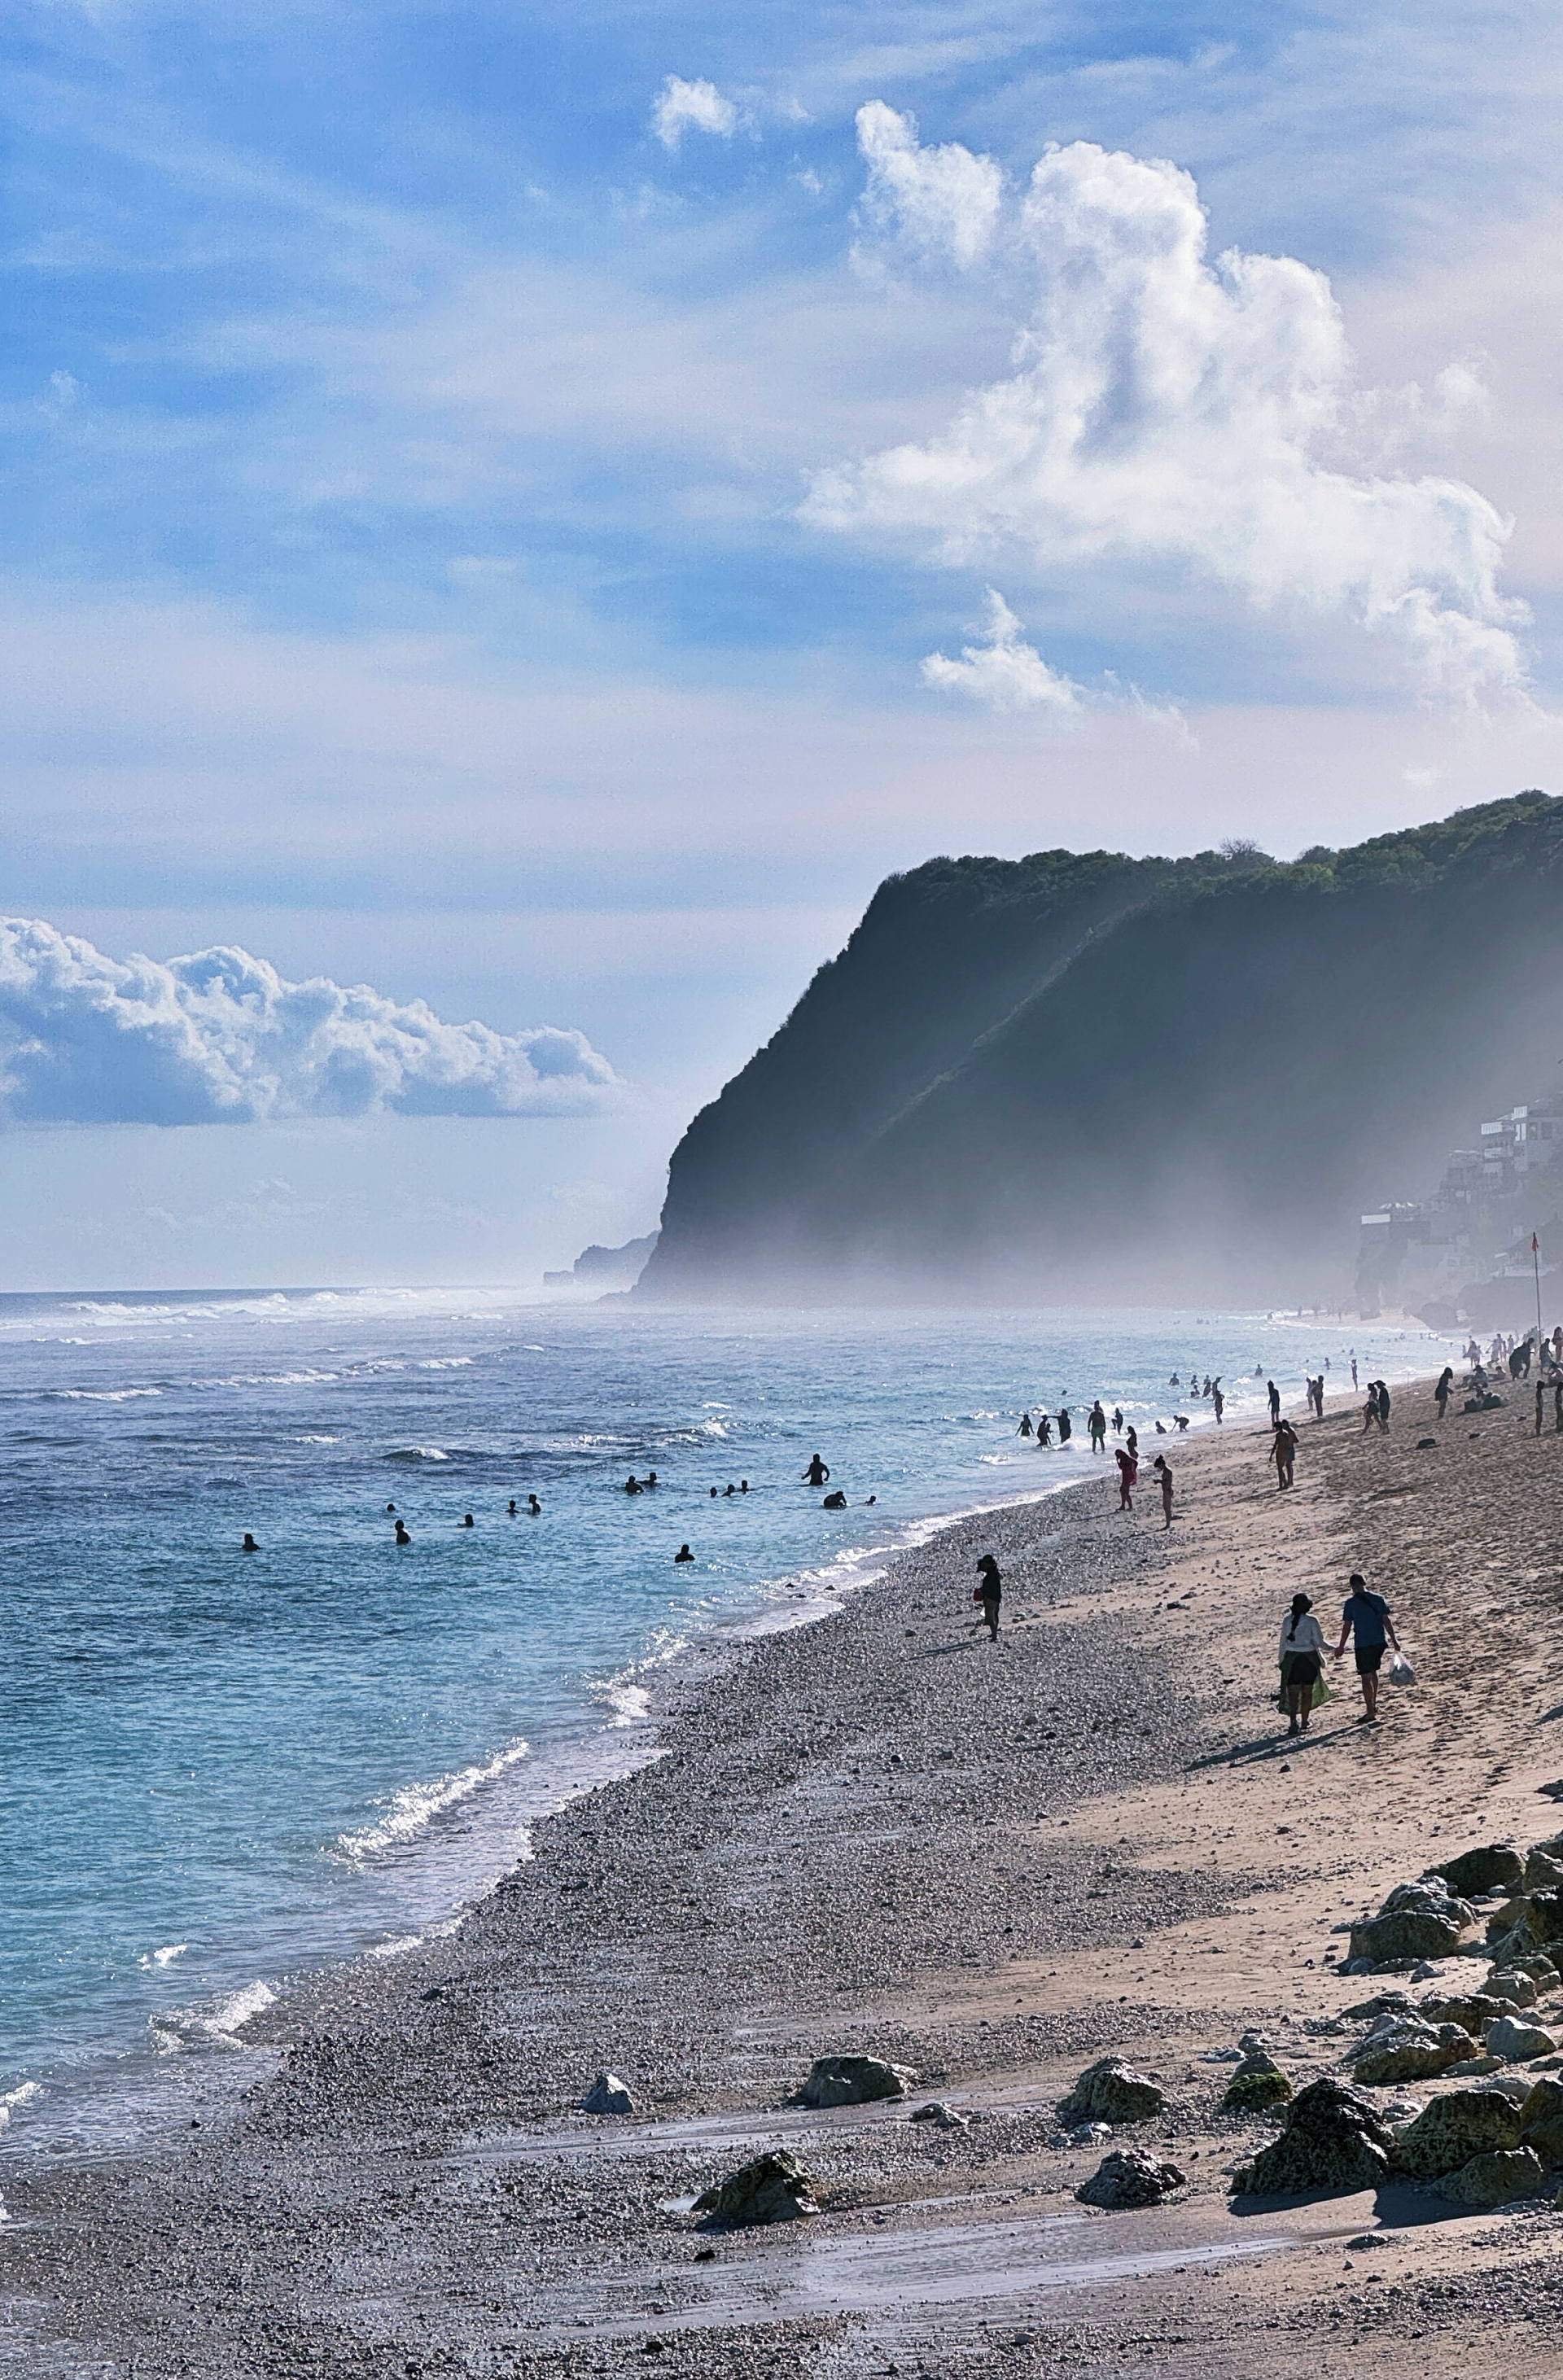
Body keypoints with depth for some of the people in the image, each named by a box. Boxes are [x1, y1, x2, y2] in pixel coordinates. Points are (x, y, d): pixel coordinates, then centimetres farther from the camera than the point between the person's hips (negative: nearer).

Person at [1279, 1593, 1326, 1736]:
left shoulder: (1287, 1621, 0)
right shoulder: (1311, 1621, -8)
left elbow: (1283, 1642, 4)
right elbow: (1319, 1642, -7)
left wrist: (1282, 1661, 13)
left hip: (1291, 1658, 1)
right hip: (1309, 1658, -1)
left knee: (1293, 1692, 1)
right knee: (1307, 1692, 11)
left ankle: (1294, 1721, -17)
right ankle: (1304, 1724, 14)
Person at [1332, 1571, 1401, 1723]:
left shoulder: (1351, 1602, -9)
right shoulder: (1378, 1599, 1)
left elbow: (1347, 1626, -5)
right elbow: (1386, 1621, 2)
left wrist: (1341, 1646, 3)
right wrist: (1394, 1639, 10)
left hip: (1363, 1645, -5)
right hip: (1379, 1642, 5)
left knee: (1366, 1677, 0)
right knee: (1373, 1672, 25)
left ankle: (1370, 1712, 0)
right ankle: (1373, 1704, 34)